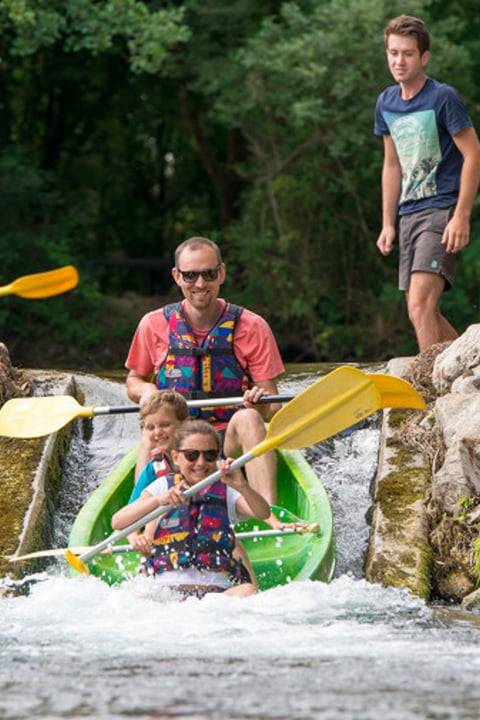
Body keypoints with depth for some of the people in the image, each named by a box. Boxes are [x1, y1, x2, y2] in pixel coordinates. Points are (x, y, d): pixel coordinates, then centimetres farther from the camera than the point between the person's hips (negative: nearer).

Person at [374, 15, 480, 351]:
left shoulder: (444, 98, -10)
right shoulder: (386, 103, 11)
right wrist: (388, 223, 16)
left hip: (442, 211, -8)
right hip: (409, 215, 8)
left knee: (420, 305, -19)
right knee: (423, 312, 10)